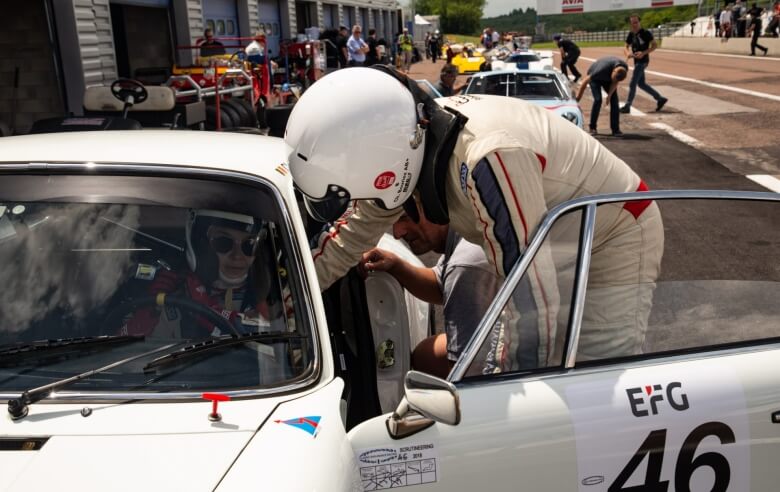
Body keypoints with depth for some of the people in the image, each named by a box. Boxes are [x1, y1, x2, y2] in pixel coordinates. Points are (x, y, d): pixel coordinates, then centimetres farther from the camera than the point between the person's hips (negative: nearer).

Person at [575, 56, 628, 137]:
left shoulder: (624, 68, -28)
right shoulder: (603, 69, -42)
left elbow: (615, 82, -9)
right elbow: (585, 81, -32)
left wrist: (609, 95, -21)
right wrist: (577, 99, -27)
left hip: (607, 79, 4)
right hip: (595, 78, -4)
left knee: (614, 100, -11)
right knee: (598, 100, -22)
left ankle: (615, 129, -9)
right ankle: (592, 127, -6)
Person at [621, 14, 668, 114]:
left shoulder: (645, 33, -11)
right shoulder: (631, 34, 9)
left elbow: (655, 45, -10)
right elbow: (626, 47, 11)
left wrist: (644, 53, -23)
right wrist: (627, 53, -12)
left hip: (642, 61, -8)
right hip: (636, 61, 8)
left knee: (632, 84, -10)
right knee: (641, 84, 14)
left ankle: (627, 107, -5)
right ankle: (660, 99, 26)